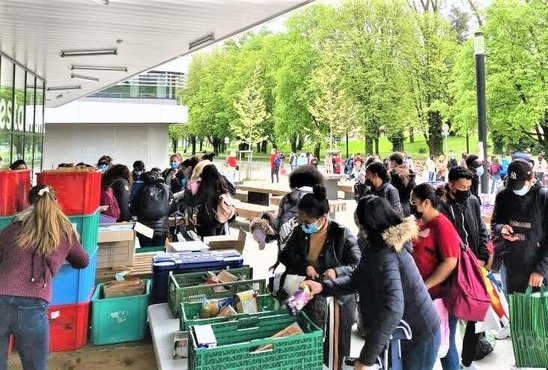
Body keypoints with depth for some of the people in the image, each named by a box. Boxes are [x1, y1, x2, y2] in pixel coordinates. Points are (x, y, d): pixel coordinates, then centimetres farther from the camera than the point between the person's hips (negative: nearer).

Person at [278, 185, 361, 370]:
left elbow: (359, 265, -13)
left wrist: (337, 271, -31)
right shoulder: (300, 232, -3)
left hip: (337, 297, -4)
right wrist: (304, 267, -15)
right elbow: (285, 255, 3)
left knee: (335, 344, 11)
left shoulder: (341, 233, -17)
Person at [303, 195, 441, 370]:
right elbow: (359, 278, 9)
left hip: (420, 334, -9)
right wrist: (323, 286, -5)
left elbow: (393, 308, -40)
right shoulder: (382, 245, 1)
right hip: (414, 329, 9)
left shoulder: (384, 254, -30)